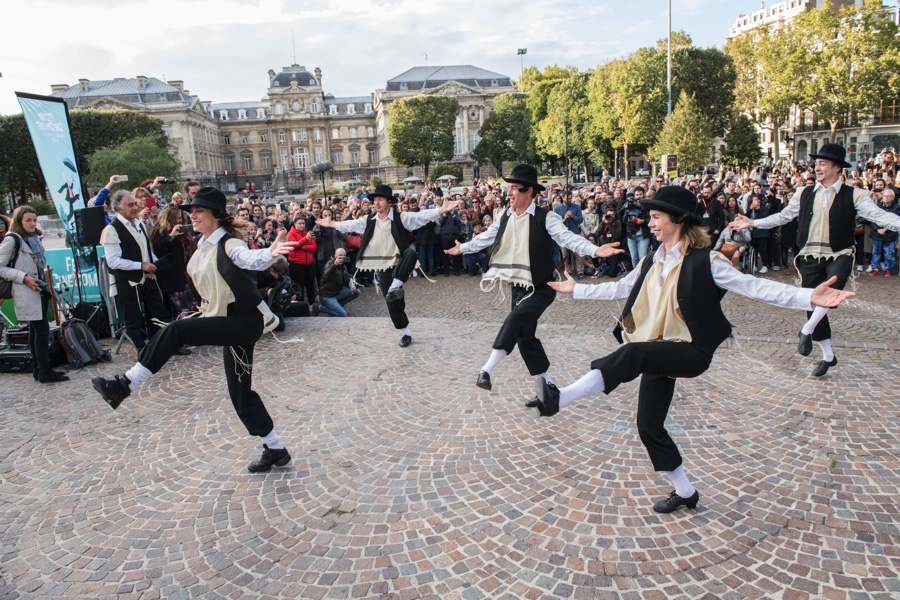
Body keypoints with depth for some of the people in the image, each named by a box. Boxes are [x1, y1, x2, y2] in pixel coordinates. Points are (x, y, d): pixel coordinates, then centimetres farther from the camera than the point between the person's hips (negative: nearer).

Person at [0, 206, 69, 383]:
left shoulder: (34, 238, 14)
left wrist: (44, 282, 14)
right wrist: (24, 278, -18)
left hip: (39, 290, 8)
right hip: (26, 293, -8)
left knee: (36, 329, 11)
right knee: (42, 329, -11)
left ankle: (39, 369, 16)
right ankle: (45, 372, -7)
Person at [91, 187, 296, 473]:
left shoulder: (228, 244, -15)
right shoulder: (203, 246, 12)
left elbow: (250, 258, -38)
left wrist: (270, 253, -58)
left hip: (246, 321, -10)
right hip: (229, 322, 10)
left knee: (176, 330, -24)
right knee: (241, 392, 11)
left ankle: (125, 385, -15)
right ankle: (275, 450, 21)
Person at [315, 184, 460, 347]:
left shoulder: (401, 217, -6)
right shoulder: (368, 220, 9)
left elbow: (422, 216, -17)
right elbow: (351, 225, 24)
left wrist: (441, 210, -31)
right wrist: (332, 224, 32)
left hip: (398, 263, -4)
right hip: (382, 267, 4)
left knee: (411, 252, -39)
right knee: (393, 303, 5)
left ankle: (396, 285, -33)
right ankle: (406, 333, 18)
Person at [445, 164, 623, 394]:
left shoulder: (545, 217, -14)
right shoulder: (505, 217, 5)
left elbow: (568, 238, -24)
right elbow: (487, 237, 20)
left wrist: (595, 250, -40)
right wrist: (462, 248, 30)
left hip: (541, 288, -7)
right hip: (519, 287, 7)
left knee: (516, 319, -28)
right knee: (524, 336, 9)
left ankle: (487, 370, -23)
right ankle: (547, 384, 24)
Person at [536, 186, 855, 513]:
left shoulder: (704, 261, -9)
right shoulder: (651, 263, 11)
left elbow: (751, 285, -15)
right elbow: (619, 288, 23)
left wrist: (808, 296, -27)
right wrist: (576, 289, 29)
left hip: (690, 353, -7)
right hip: (658, 356, 7)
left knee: (634, 352, -36)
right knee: (649, 426, 7)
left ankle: (559, 399, -46)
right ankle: (685, 492, 28)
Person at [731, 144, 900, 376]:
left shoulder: (853, 195, -1)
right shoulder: (804, 194, 8)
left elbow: (879, 215, -11)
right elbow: (782, 217, 16)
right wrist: (752, 223, 11)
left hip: (838, 256, -3)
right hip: (810, 258, 3)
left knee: (830, 290, -35)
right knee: (813, 305, 7)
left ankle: (807, 330, -13)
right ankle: (828, 356, 24)